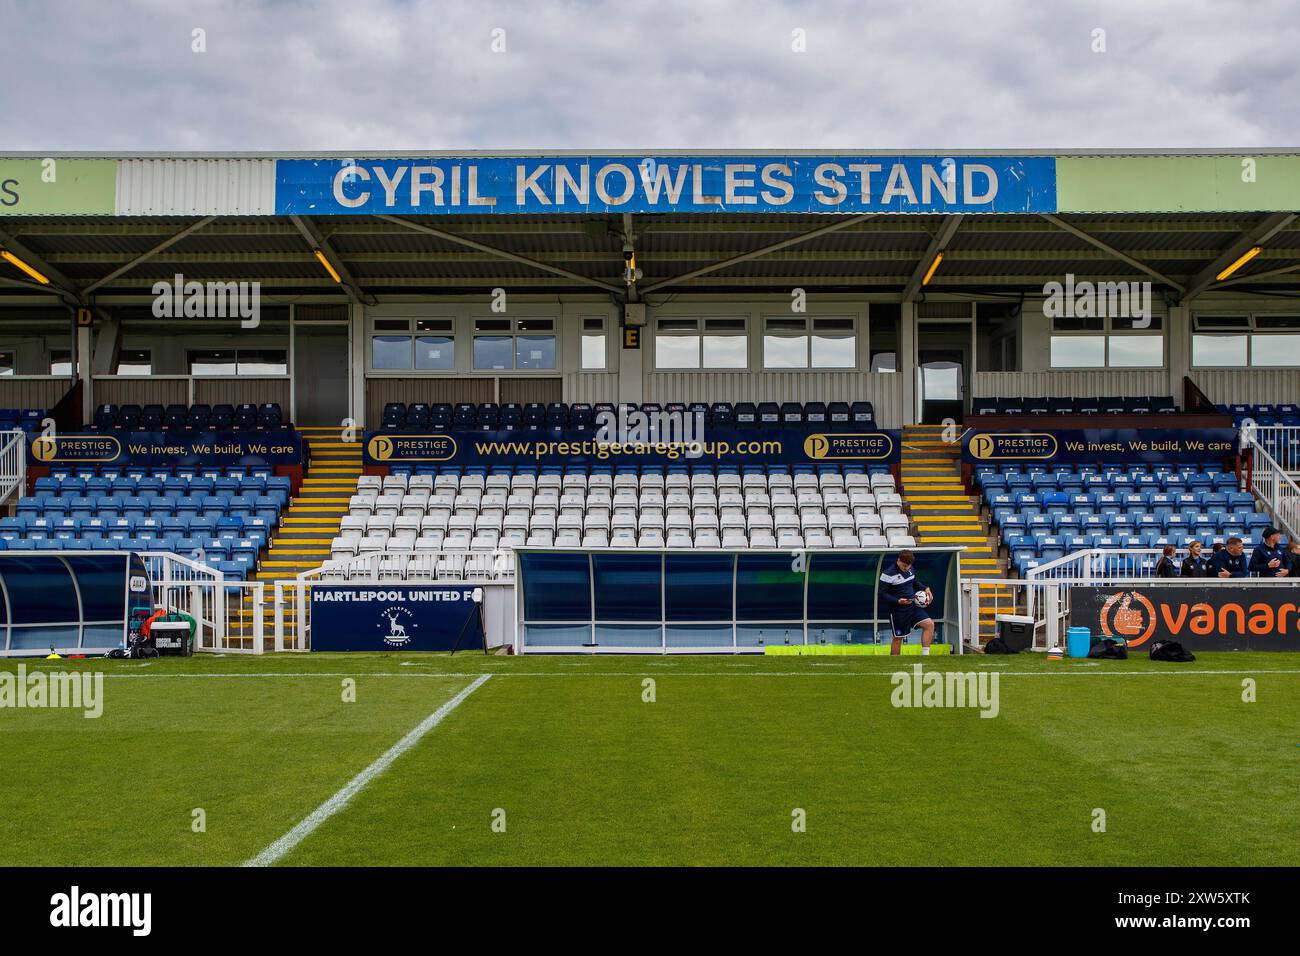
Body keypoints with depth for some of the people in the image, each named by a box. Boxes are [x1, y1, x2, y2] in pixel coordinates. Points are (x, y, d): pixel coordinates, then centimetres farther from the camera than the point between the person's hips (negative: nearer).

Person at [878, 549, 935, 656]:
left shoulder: (909, 568, 3)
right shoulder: (888, 574, -18)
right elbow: (881, 594, -16)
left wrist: (925, 588, 3)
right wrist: (898, 601, -28)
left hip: (912, 606, 6)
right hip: (898, 610, -6)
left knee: (929, 624, -8)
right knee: (898, 638, 3)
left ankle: (925, 655, -1)